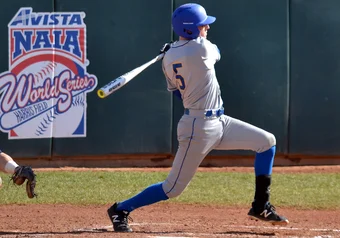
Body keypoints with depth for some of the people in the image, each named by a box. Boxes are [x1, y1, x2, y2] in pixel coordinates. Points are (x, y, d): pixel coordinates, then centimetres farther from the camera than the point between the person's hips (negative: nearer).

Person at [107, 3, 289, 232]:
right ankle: (120, 210, 11)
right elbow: (215, 52, 6)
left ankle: (260, 207, 16)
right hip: (199, 127, -9)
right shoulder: (202, 48, -19)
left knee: (267, 141, 10)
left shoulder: (169, 58, 4)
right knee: (173, 188, -2)